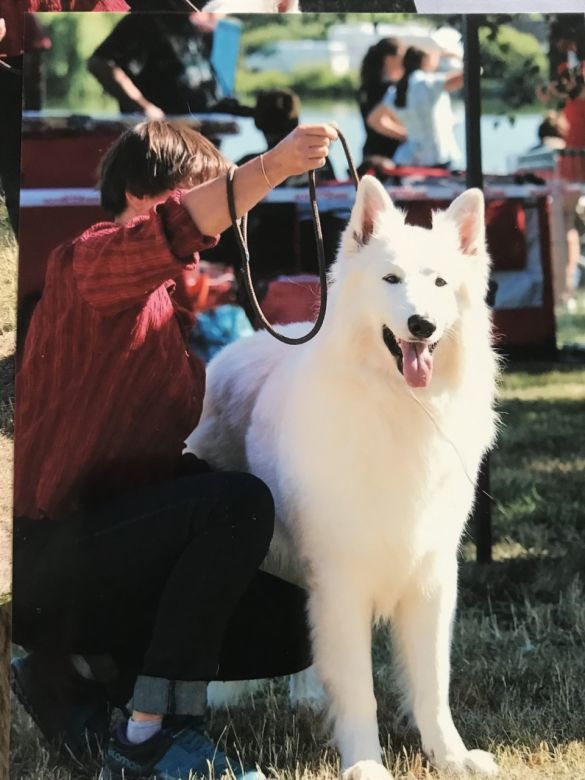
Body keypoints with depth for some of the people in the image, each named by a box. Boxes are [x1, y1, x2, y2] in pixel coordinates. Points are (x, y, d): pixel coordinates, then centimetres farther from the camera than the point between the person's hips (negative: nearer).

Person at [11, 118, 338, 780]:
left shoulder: (174, 300, 20)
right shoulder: (88, 262, -8)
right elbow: (171, 232, -33)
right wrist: (270, 168, -45)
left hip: (110, 540, 9)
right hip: (48, 548, -9)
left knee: (288, 627, 4)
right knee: (240, 502, -27)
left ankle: (77, 672, 11)